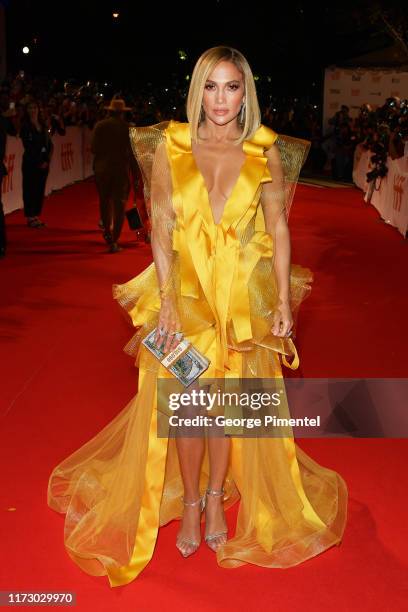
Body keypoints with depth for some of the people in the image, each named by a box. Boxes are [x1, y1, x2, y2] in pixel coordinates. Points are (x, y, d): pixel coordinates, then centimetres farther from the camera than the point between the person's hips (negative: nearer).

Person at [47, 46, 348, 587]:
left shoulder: (266, 154, -1)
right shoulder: (169, 147, -2)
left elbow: (278, 229, 1)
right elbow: (161, 229, -4)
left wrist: (284, 303, -4)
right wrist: (166, 301, -10)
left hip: (245, 295, 1)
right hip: (185, 289, 0)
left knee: (228, 400, 8)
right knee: (187, 400, 2)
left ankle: (216, 497, 29)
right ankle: (188, 503, 23)